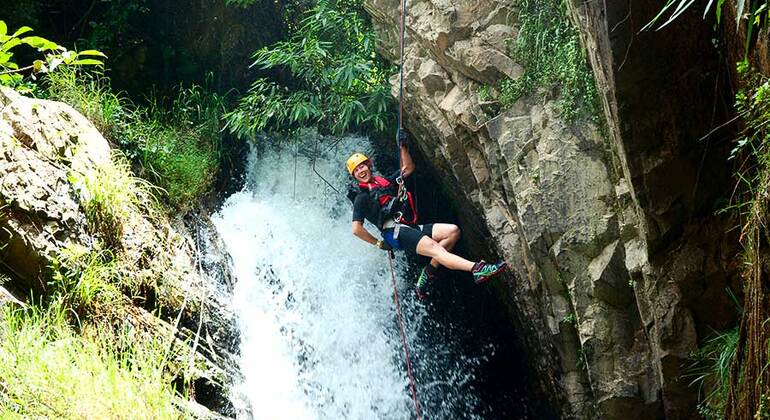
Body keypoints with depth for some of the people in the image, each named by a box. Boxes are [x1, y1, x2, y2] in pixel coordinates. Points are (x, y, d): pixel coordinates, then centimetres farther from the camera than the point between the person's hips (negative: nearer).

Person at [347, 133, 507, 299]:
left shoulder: (384, 181, 25)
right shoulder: (361, 197, 4)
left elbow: (409, 168, 30)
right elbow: (356, 229, -3)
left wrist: (403, 147, 17)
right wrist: (379, 244, -2)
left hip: (410, 227, 9)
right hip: (394, 231, -9)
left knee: (453, 231, -7)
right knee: (436, 249, -29)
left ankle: (428, 273, -11)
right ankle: (477, 269, -48)